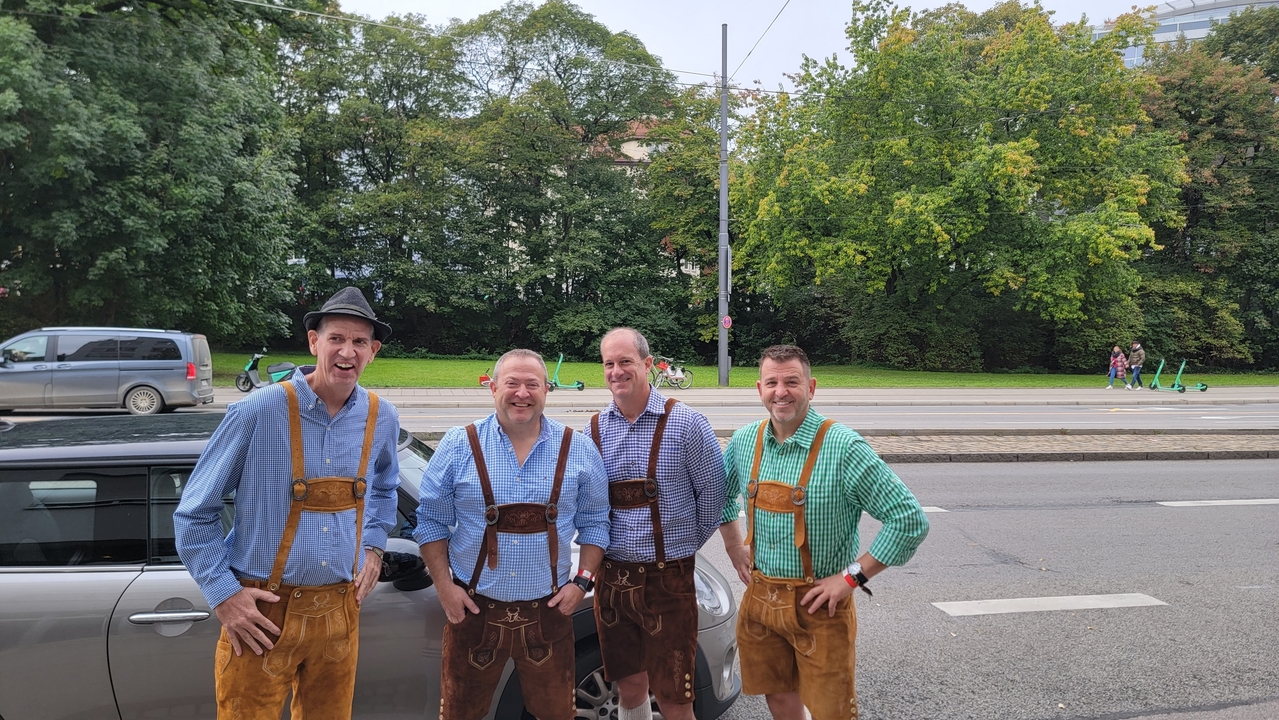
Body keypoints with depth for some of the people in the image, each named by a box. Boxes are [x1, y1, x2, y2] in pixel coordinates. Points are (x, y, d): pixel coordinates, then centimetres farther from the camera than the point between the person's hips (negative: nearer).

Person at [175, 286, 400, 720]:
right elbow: (194, 514, -6)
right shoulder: (257, 413, -14)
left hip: (340, 611, 4)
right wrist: (223, 594, -11)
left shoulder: (381, 419, -1)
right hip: (261, 614, -4)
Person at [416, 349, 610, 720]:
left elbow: (594, 521, 6)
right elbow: (432, 521, 1)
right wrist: (444, 586, -6)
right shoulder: (459, 446, -4)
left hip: (549, 610, 1)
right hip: (472, 608, 0)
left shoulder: (578, 450, -1)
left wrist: (583, 581, -4)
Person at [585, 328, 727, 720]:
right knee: (629, 687, 15)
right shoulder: (594, 429, 3)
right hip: (612, 575, 4)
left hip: (669, 576, -3)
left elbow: (712, 492, -1)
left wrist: (688, 543, 4)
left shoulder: (685, 423, -8)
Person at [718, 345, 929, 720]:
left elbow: (910, 520, -20)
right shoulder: (744, 441, -1)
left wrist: (852, 577, -18)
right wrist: (734, 549, 9)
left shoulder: (844, 448, -19)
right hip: (759, 597, 5)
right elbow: (723, 495, 20)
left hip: (820, 603, -5)